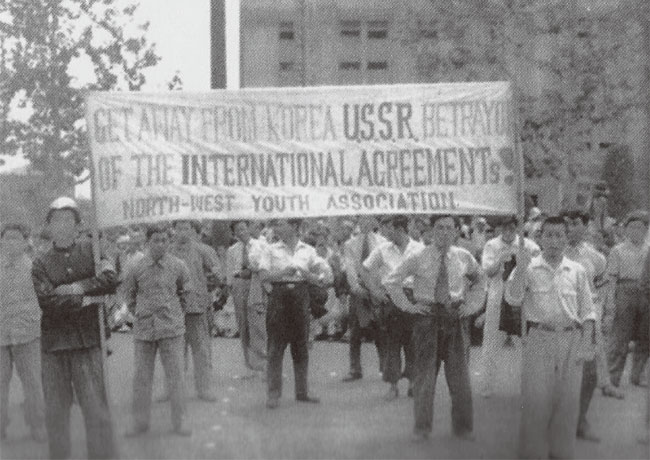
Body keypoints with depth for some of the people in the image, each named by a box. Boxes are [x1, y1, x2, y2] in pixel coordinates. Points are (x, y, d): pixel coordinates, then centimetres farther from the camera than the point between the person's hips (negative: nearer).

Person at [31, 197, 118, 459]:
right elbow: (47, 302, -8)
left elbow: (110, 282, -9)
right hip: (53, 343, 1)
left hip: (87, 341, -1)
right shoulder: (41, 264, 7)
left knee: (96, 408, -3)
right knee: (55, 410, 7)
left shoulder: (92, 251, 8)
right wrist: (86, 299, -10)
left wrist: (78, 287, -12)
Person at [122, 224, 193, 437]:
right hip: (143, 329, 1)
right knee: (141, 377, 5)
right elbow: (129, 292, 16)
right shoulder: (137, 268, -1)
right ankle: (140, 422, 16)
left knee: (175, 375, 0)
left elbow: (185, 291, 15)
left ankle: (179, 421, 10)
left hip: (171, 329, -1)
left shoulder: (178, 266, -1)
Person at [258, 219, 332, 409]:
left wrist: (305, 273, -14)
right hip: (279, 297, -2)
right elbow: (263, 275, -6)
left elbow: (326, 276, 2)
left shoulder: (308, 251, 7)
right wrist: (284, 272, -18)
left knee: (301, 347, 8)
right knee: (275, 348, -3)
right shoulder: (271, 251, 4)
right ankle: (273, 394, 3)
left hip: (301, 298, 2)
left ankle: (302, 391, 18)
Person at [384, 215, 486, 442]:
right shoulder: (418, 258, -4)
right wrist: (407, 305, -2)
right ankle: (422, 427, 12)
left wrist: (472, 304, 9)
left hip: (456, 316, 2)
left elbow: (480, 280, 22)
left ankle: (462, 427, 17)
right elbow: (390, 281, 3)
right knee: (424, 373, 1)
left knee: (459, 373, 5)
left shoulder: (464, 257, 4)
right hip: (427, 316, -2)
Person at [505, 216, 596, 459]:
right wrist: (520, 268, -23)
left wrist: (586, 343, 1)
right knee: (536, 402, -1)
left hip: (571, 341, 2)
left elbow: (587, 310, 9)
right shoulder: (529, 268, 0)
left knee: (567, 402, 8)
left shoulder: (577, 271, 7)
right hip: (538, 339, -2)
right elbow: (512, 298, -12)